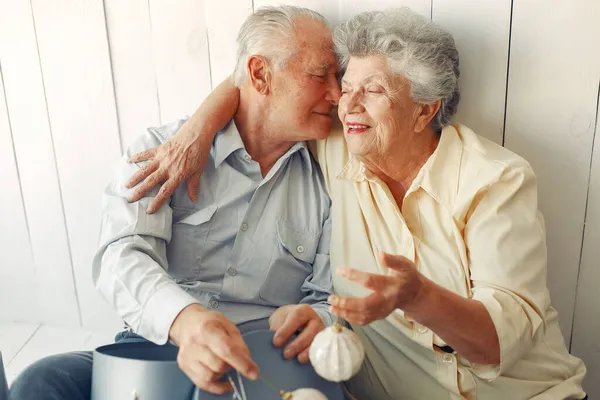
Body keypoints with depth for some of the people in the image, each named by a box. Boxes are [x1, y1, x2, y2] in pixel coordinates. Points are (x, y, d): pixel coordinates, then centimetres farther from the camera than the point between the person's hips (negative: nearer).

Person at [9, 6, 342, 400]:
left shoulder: (325, 182, 8)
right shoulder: (162, 150, 2)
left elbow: (332, 297, 8)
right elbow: (123, 255, -14)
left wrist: (315, 320, -18)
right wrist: (183, 319, -35)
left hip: (260, 367, 1)